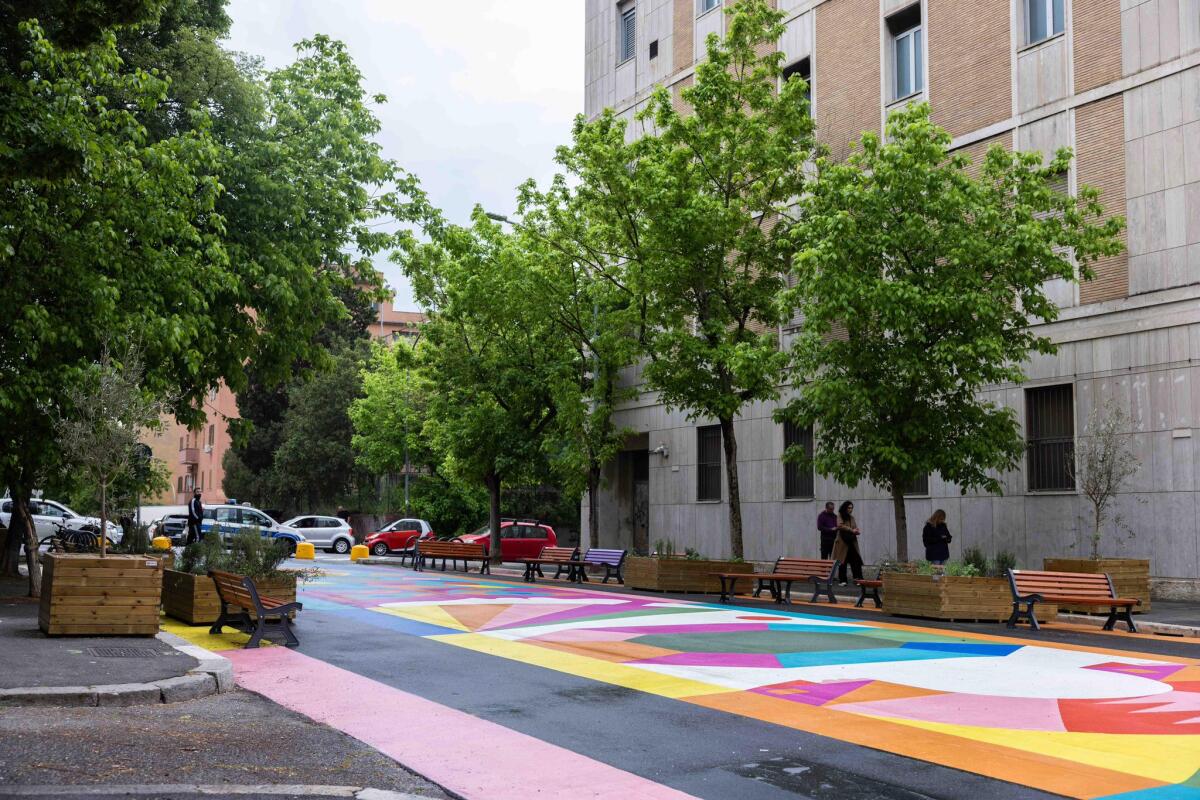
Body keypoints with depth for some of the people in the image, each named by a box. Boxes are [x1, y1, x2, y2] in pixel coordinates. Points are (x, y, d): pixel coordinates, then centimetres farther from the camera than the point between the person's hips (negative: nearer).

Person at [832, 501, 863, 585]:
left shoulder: (852, 518, 17)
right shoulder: (840, 516, 2)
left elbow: (857, 530, 18)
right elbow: (840, 526, -15)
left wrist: (856, 531, -6)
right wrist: (851, 530, -13)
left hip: (852, 543, 5)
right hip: (843, 542, -5)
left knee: (856, 561, -5)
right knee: (842, 562, -2)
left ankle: (859, 579, -6)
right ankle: (842, 580, 5)